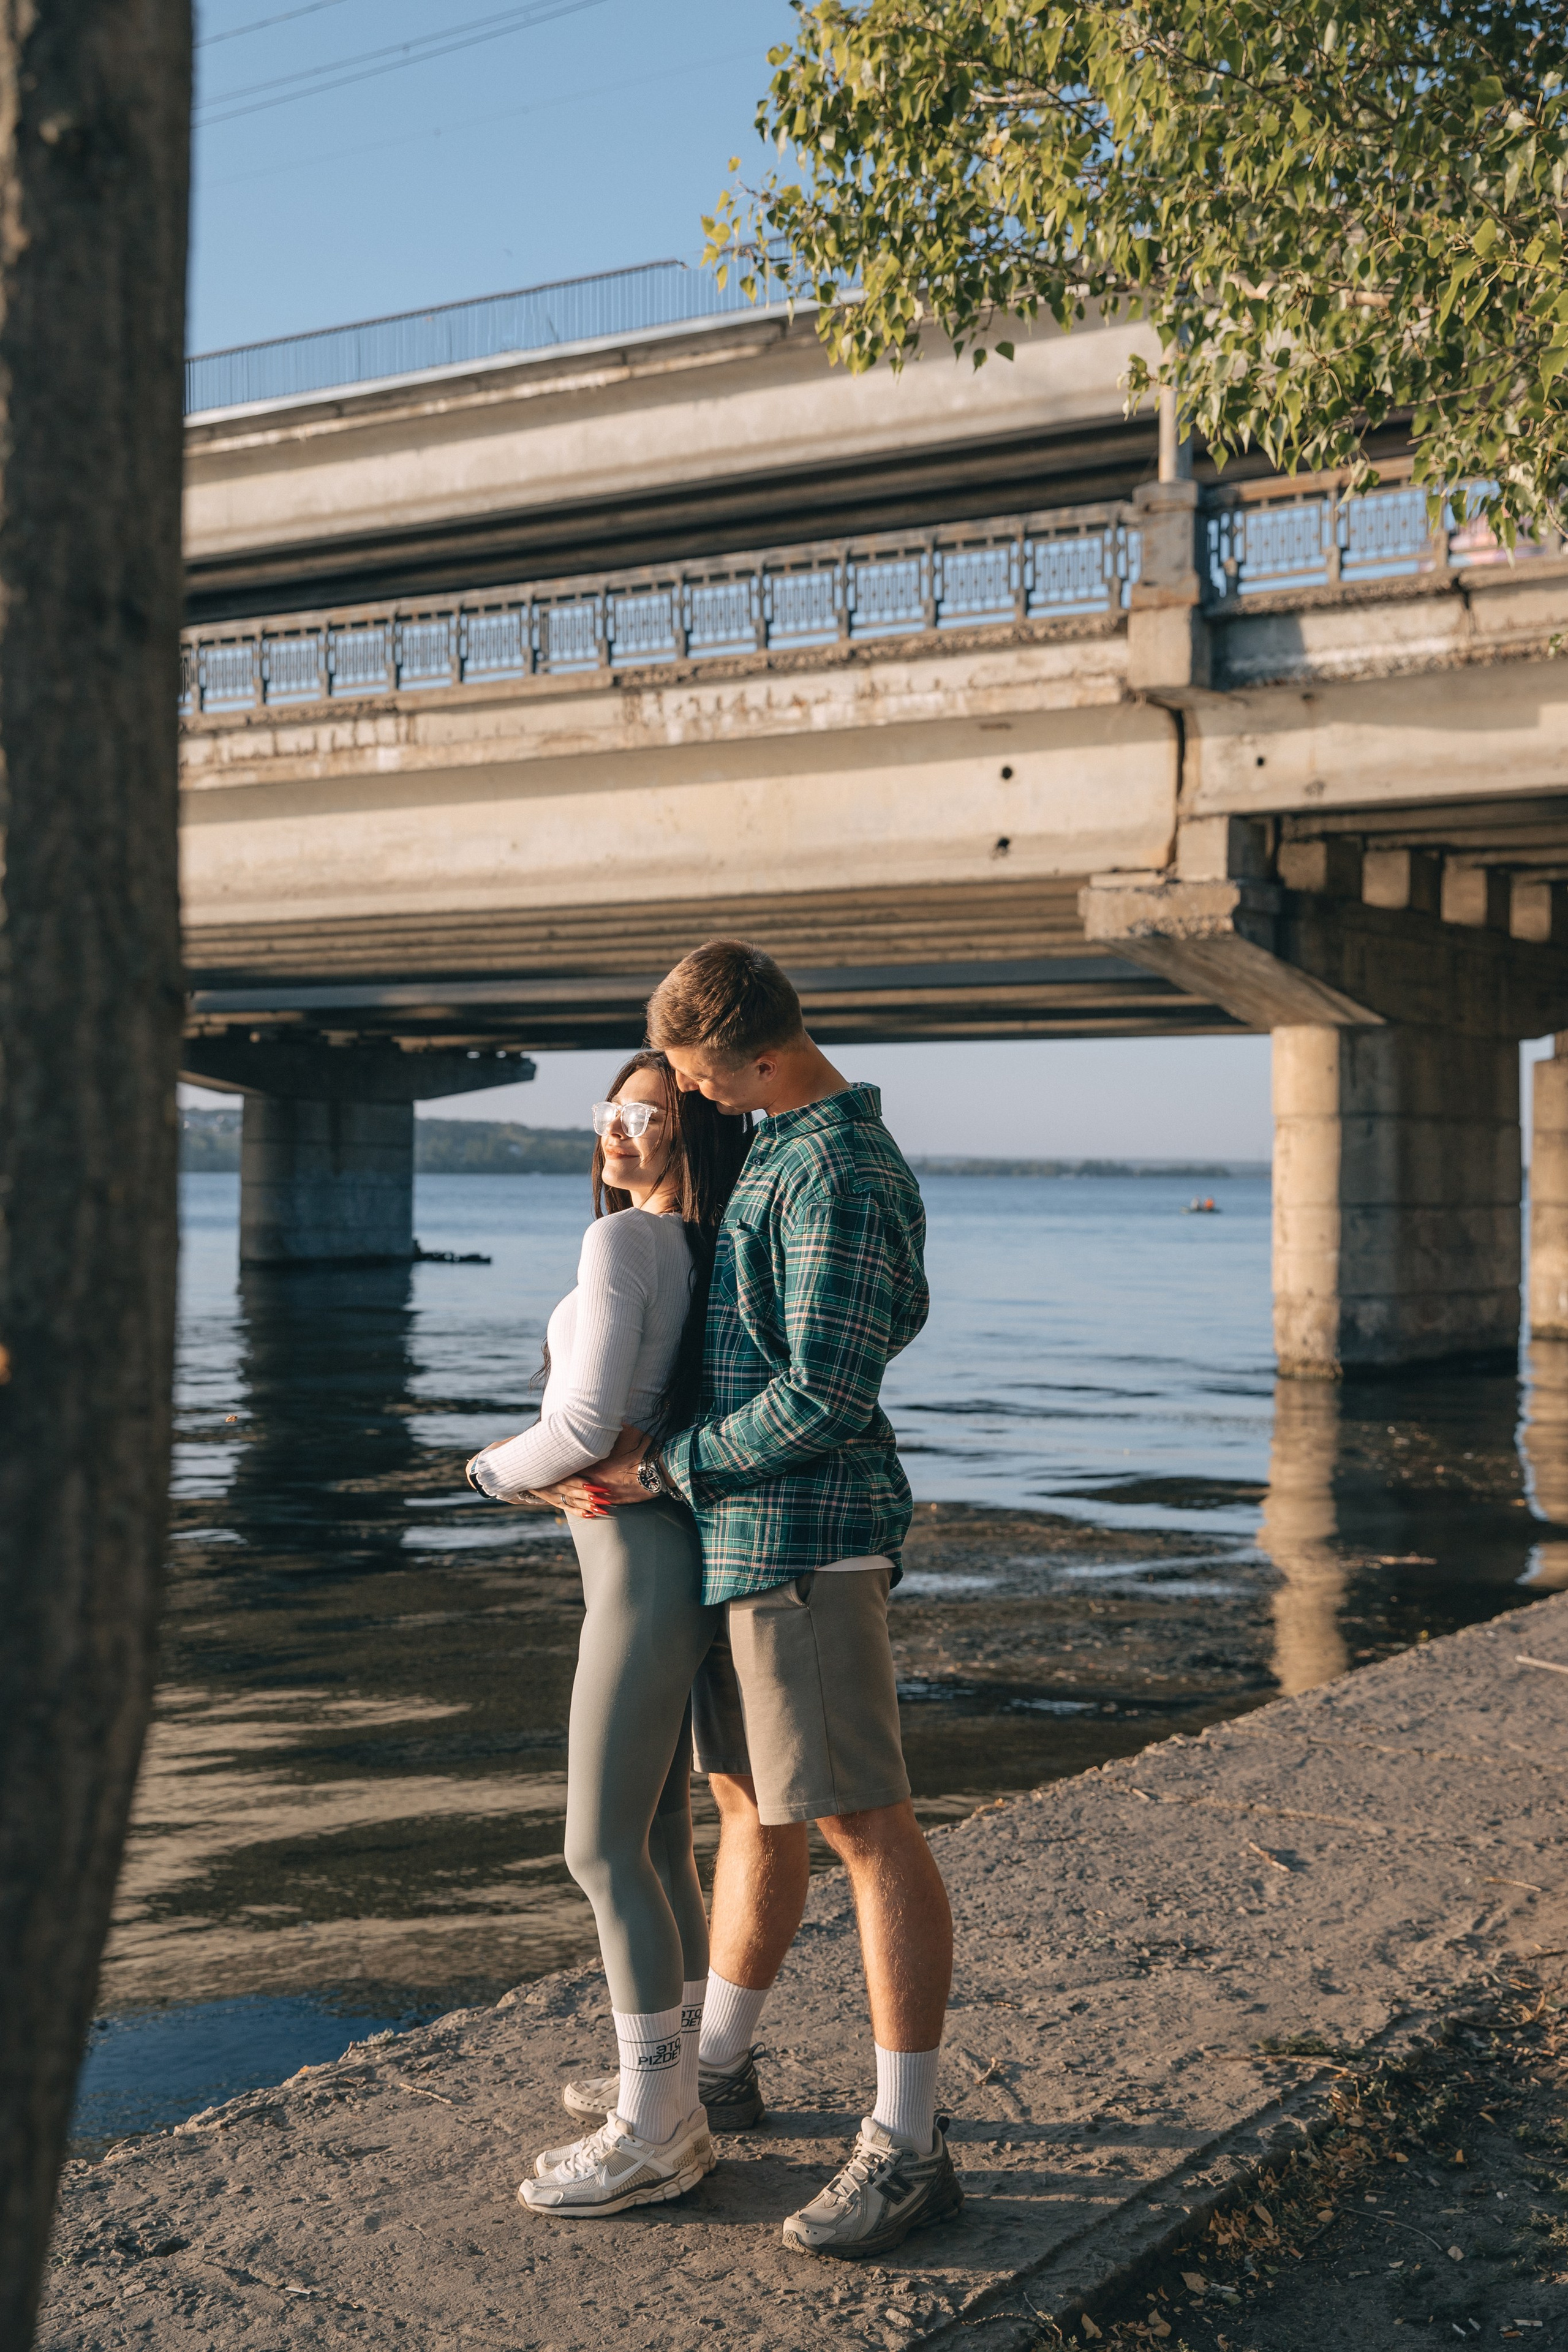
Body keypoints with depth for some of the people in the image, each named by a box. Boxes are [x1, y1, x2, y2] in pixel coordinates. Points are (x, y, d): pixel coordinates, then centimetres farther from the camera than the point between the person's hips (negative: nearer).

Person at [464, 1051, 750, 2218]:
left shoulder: (624, 1241, -15)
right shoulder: (709, 1252, 12)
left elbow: (584, 1425, -21)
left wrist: (499, 1470, -1)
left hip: (647, 1565, -9)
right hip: (673, 1546, 9)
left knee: (603, 1849, -3)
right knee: (657, 1844, 14)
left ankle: (652, 2134, 6)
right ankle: (676, 2098, 22)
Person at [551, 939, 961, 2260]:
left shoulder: (839, 1174, -17)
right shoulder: (785, 1149, 15)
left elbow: (821, 1395, -22)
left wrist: (665, 1469, -13)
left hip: (802, 1533, -10)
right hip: (740, 1537, 10)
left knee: (863, 1822, -5)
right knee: (749, 1801, 19)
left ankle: (910, 2146, 1)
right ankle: (720, 2065, 34)